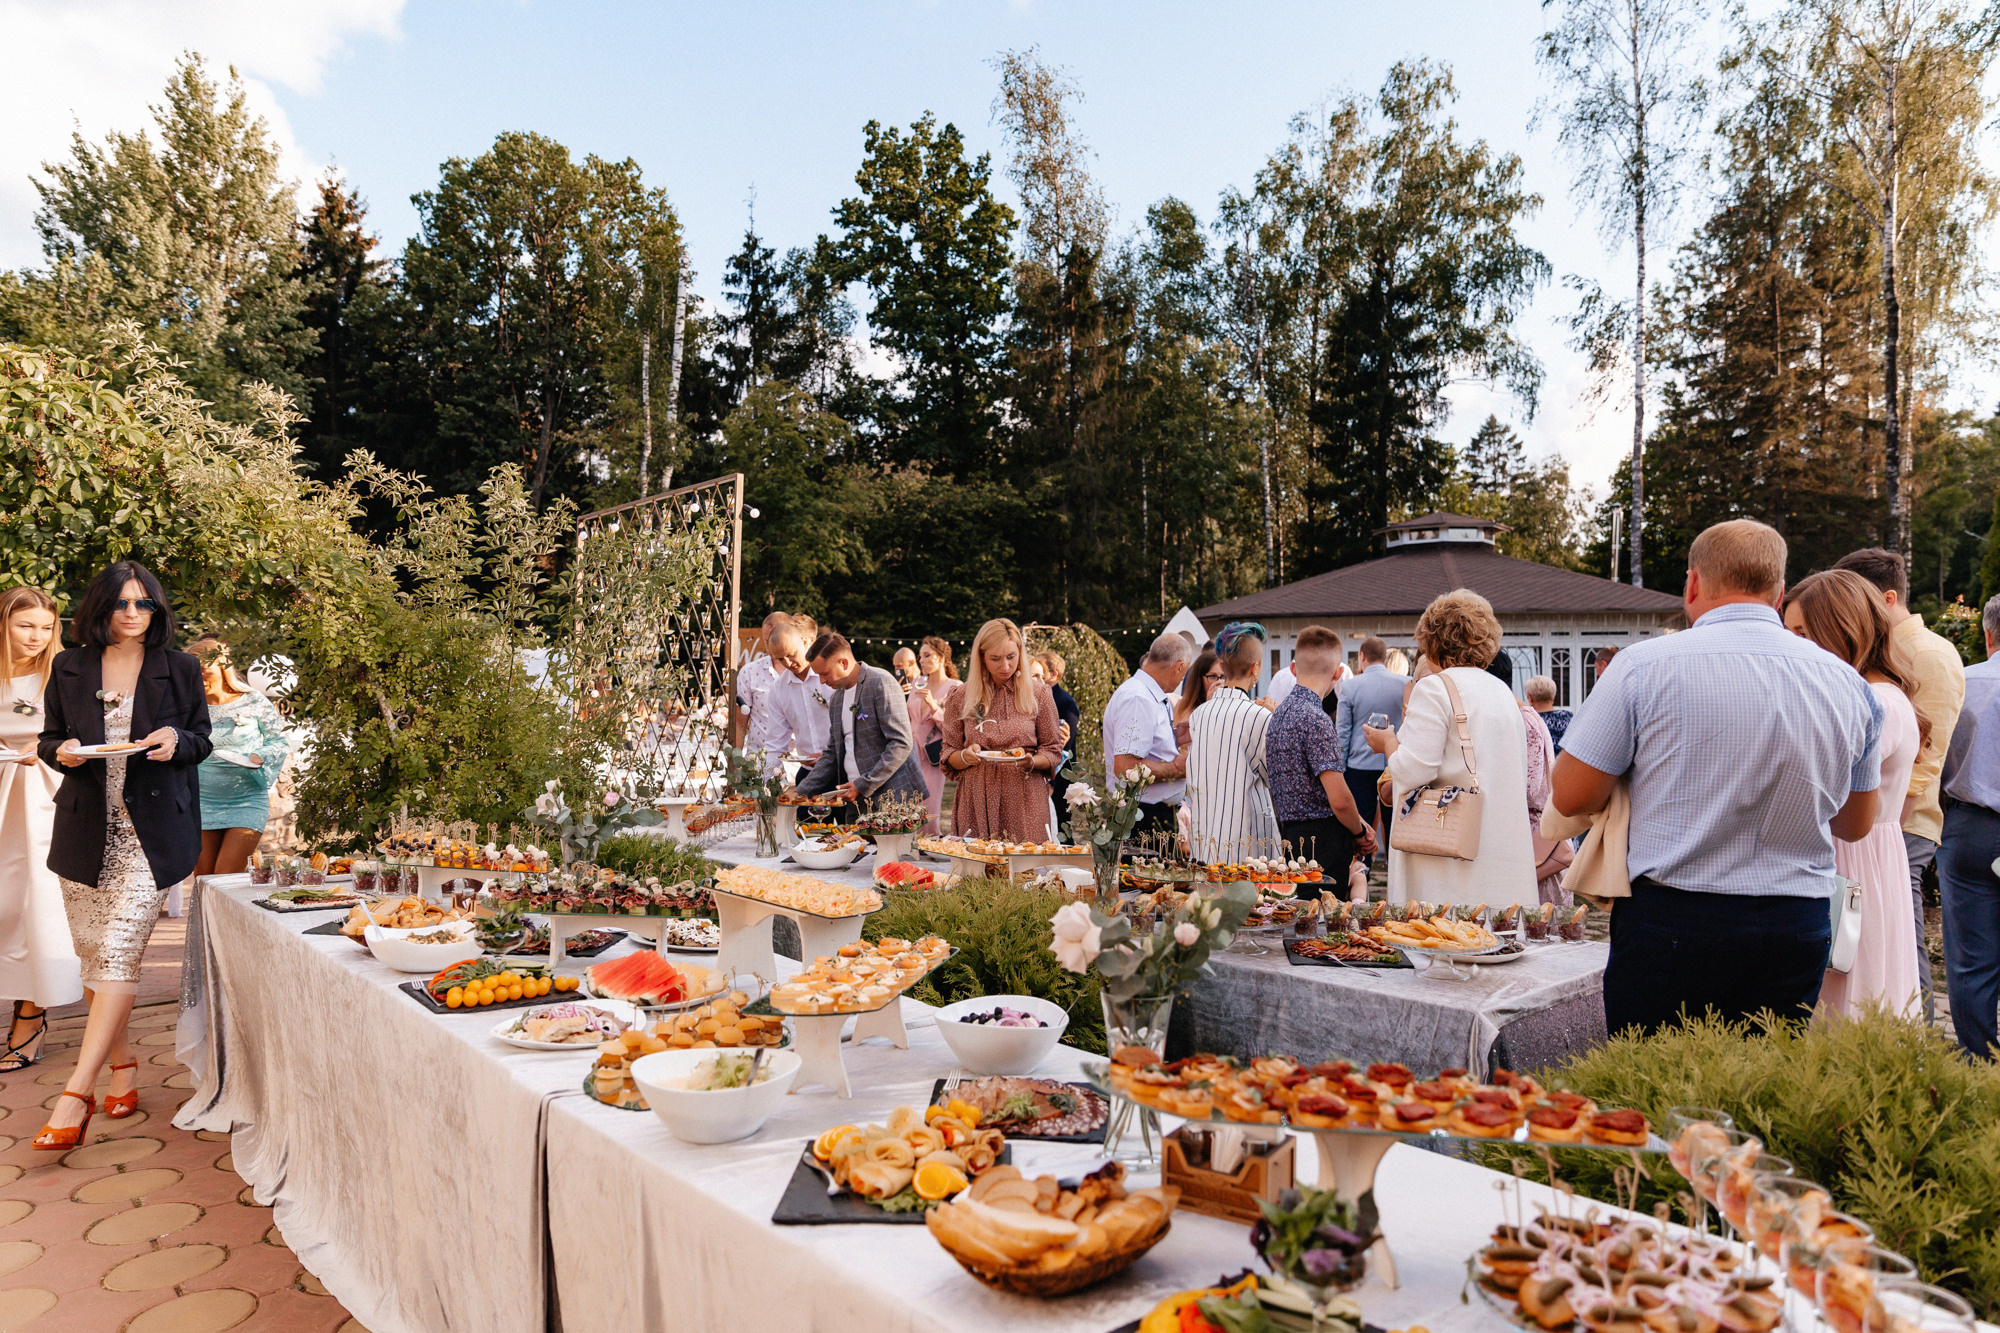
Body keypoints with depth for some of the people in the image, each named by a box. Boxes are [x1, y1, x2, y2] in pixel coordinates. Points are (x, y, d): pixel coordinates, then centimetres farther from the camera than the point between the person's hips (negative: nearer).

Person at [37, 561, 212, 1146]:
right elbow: (48, 739, 15)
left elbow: (202, 741, 10)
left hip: (151, 833, -3)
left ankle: (75, 1096, -11)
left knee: (118, 955, -11)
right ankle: (122, 1066, 24)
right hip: (86, 830, 3)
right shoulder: (70, 668, 9)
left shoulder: (180, 669, 4)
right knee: (93, 955, 8)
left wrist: (176, 740, -12)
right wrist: (62, 750, -8)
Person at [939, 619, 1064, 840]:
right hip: (977, 803, 1)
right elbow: (948, 756, 9)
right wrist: (966, 756, -12)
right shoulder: (962, 698, 7)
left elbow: (1053, 752, 8)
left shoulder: (1039, 695, 6)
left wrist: (1031, 762, -12)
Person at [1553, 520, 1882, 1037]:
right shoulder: (1847, 682, 4)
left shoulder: (1644, 665, -10)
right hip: (1800, 931, 5)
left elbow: (1571, 796, -8)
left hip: (1671, 924, -4)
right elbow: (1856, 824, 16)